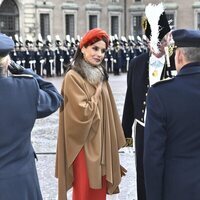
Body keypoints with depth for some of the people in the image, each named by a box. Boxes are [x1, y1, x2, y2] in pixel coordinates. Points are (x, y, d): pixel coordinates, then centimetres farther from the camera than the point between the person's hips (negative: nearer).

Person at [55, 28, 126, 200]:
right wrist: (98, 92, -8)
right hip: (84, 145, -7)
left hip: (102, 143, 7)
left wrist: (112, 143, 13)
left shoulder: (100, 75, 9)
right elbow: (84, 113, -20)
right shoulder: (73, 77, -14)